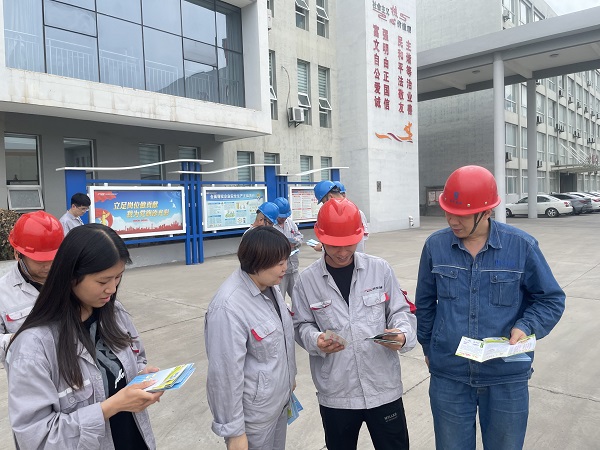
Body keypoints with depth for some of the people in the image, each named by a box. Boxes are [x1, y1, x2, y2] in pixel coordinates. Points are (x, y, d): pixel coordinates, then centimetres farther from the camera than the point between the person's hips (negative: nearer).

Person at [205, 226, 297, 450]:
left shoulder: (269, 286, -3)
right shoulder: (228, 307, -29)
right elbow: (226, 373, -25)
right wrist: (233, 432, -17)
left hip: (279, 400, 8)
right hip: (254, 414, -7)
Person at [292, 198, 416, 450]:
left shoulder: (380, 269, -4)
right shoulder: (307, 280, -5)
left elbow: (400, 311, 2)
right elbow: (301, 325, 1)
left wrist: (403, 334, -19)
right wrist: (316, 340, -20)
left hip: (383, 388, 0)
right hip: (335, 394, 0)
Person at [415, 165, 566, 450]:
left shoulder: (522, 246, -9)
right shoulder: (435, 245, -4)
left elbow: (551, 299, 3)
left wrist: (527, 327, -15)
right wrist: (429, 347, 13)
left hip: (507, 378, 0)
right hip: (448, 376, 1)